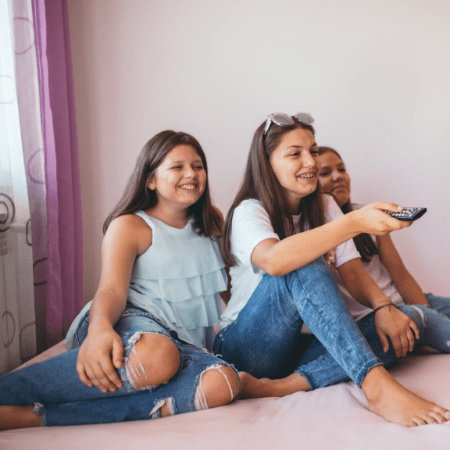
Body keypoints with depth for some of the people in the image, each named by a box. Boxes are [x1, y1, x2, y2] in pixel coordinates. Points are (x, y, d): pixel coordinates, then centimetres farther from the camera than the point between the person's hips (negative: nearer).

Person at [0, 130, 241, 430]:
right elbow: (112, 289, -12)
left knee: (223, 382, -32)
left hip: (184, 345, 5)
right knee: (157, 356, -42)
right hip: (129, 324, -4)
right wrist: (100, 328, -36)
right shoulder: (129, 226, 4)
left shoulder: (212, 222, 20)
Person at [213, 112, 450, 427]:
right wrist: (355, 222, -42)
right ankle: (377, 384, -40)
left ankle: (289, 384, -30)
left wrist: (383, 307, -22)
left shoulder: (325, 206, 10)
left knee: (410, 323, -15)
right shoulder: (249, 211, -10)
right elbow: (274, 260, -34)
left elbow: (354, 273, 0)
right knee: (304, 266, -32)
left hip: (297, 343, 6)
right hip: (245, 350, -6)